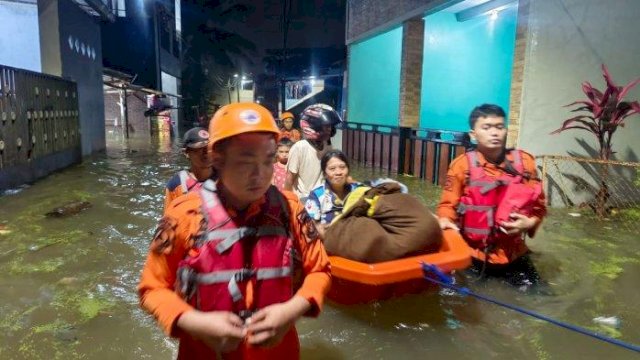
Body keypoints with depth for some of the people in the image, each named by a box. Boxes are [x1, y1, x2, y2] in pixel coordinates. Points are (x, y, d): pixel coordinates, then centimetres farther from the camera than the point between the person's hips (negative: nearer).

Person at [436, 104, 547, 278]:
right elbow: (448, 204, -6)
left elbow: (538, 203, 3)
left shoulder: (524, 162, -4)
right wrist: (445, 220, -26)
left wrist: (530, 222, -15)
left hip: (512, 253, 3)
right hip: (472, 252, -2)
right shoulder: (462, 165, -11)